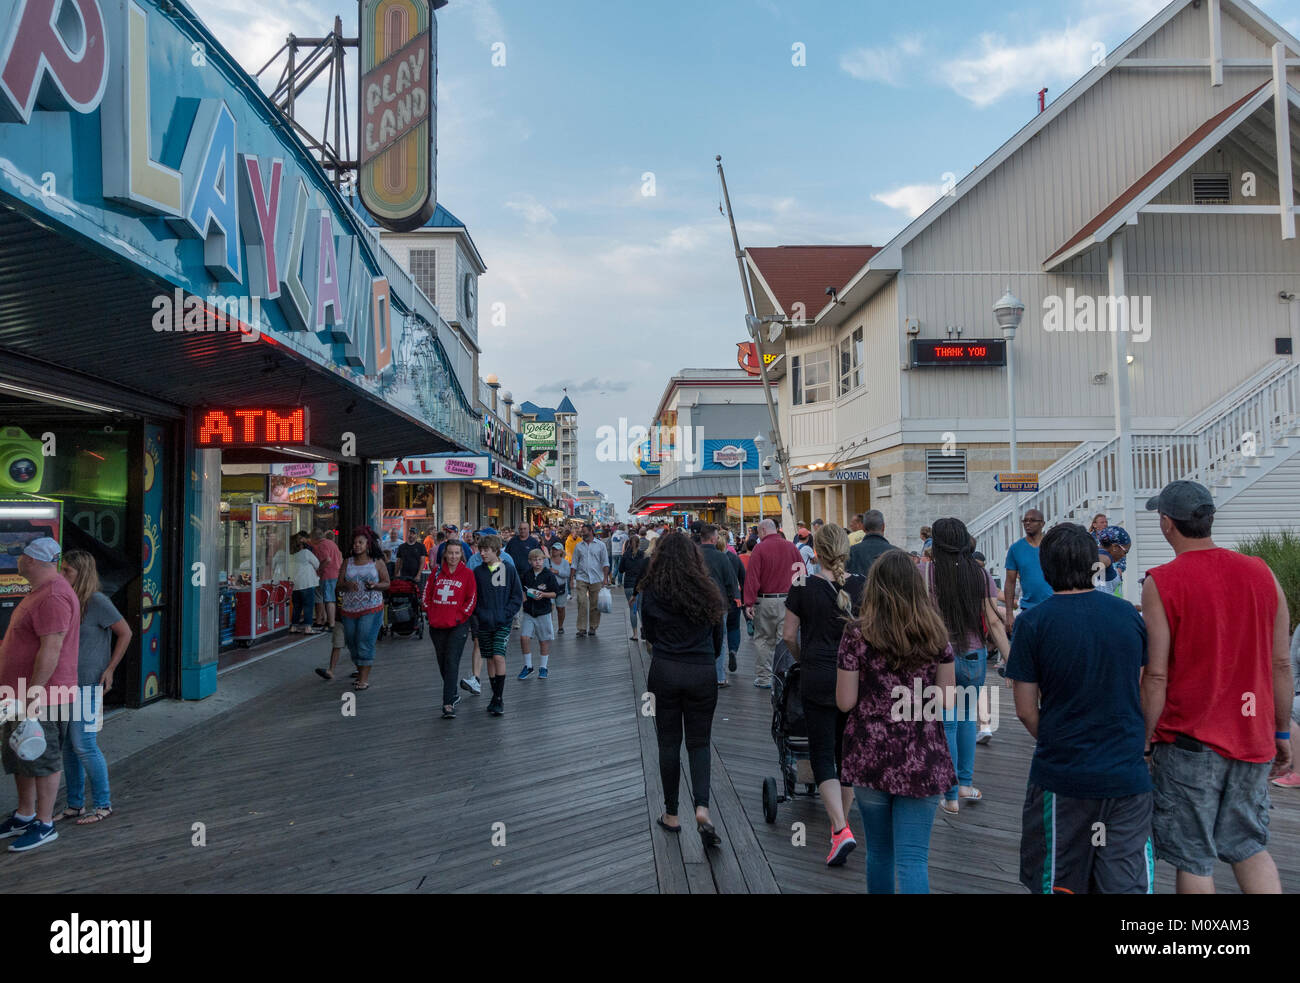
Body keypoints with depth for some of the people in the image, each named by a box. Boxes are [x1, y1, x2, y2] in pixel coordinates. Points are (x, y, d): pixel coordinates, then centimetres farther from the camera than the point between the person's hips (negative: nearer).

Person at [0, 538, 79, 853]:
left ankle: (44, 825, 12)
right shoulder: (39, 593, 14)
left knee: (42, 761, 1)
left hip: (42, 699, -11)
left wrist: (32, 698, -24)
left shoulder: (53, 597, -23)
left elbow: (51, 651, -26)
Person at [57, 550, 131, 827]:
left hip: (87, 685, -7)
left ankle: (103, 804, 8)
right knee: (68, 747, 12)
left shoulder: (97, 602, -12)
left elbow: (125, 633, -8)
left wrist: (109, 669, -8)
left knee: (84, 746, -4)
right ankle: (75, 804, 23)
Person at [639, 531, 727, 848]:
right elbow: (717, 635, 8)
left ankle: (672, 815, 19)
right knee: (699, 742, 10)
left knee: (669, 742, 11)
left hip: (665, 671, -1)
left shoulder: (652, 592, -5)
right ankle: (702, 808, -9)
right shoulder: (707, 589, -1)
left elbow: (649, 634, 6)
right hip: (702, 673, 1)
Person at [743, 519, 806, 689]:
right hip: (788, 599, 3)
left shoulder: (760, 548, -7)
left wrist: (749, 603, -11)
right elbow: (802, 573, 8)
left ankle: (763, 678, 12)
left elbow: (752, 577, -12)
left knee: (763, 639, 8)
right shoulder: (791, 547, 5)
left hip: (766, 600, -3)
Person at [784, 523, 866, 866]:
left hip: (817, 679, -3)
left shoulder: (803, 587, -7)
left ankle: (841, 829, -13)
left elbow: (789, 635, -2)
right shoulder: (862, 586, -1)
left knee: (822, 755, 1)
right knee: (848, 752, 17)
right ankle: (842, 821, 29)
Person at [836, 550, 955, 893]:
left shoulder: (858, 632, -8)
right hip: (922, 759, 1)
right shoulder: (935, 631, -1)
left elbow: (845, 702, -7)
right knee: (914, 858, 1)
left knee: (879, 851, 17)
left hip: (871, 757, 0)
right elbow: (947, 699, 3)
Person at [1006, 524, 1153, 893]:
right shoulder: (1129, 614, 0)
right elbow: (1145, 694, 9)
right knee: (1128, 883, 11)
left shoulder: (1033, 622, -10)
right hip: (1127, 773, 3)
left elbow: (1026, 710, -6)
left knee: (1058, 884, 13)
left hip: (1061, 778, -2)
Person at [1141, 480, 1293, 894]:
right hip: (1253, 740, 5)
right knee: (1249, 846, 20)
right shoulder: (1262, 574, 1)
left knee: (1193, 859, 7)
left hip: (1189, 742, -5)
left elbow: (1156, 677, -12)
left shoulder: (1160, 583, -12)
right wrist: (1282, 733, 15)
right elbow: (1282, 665, 5)